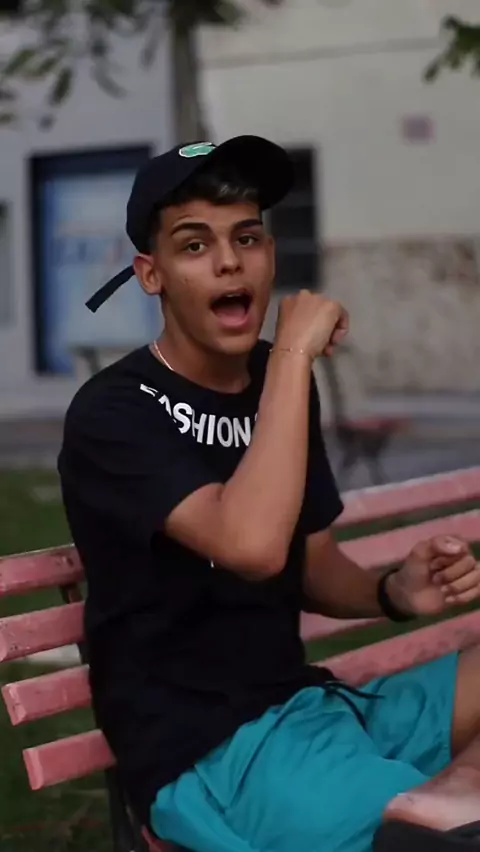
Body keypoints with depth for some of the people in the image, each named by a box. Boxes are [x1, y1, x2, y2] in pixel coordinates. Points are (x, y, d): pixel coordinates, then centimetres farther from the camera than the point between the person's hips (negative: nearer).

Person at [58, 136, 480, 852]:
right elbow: (253, 547, -30)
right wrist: (295, 352, -23)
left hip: (308, 706, 8)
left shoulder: (278, 383, 9)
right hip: (203, 750, -8)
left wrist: (394, 594, -4)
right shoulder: (115, 412, -14)